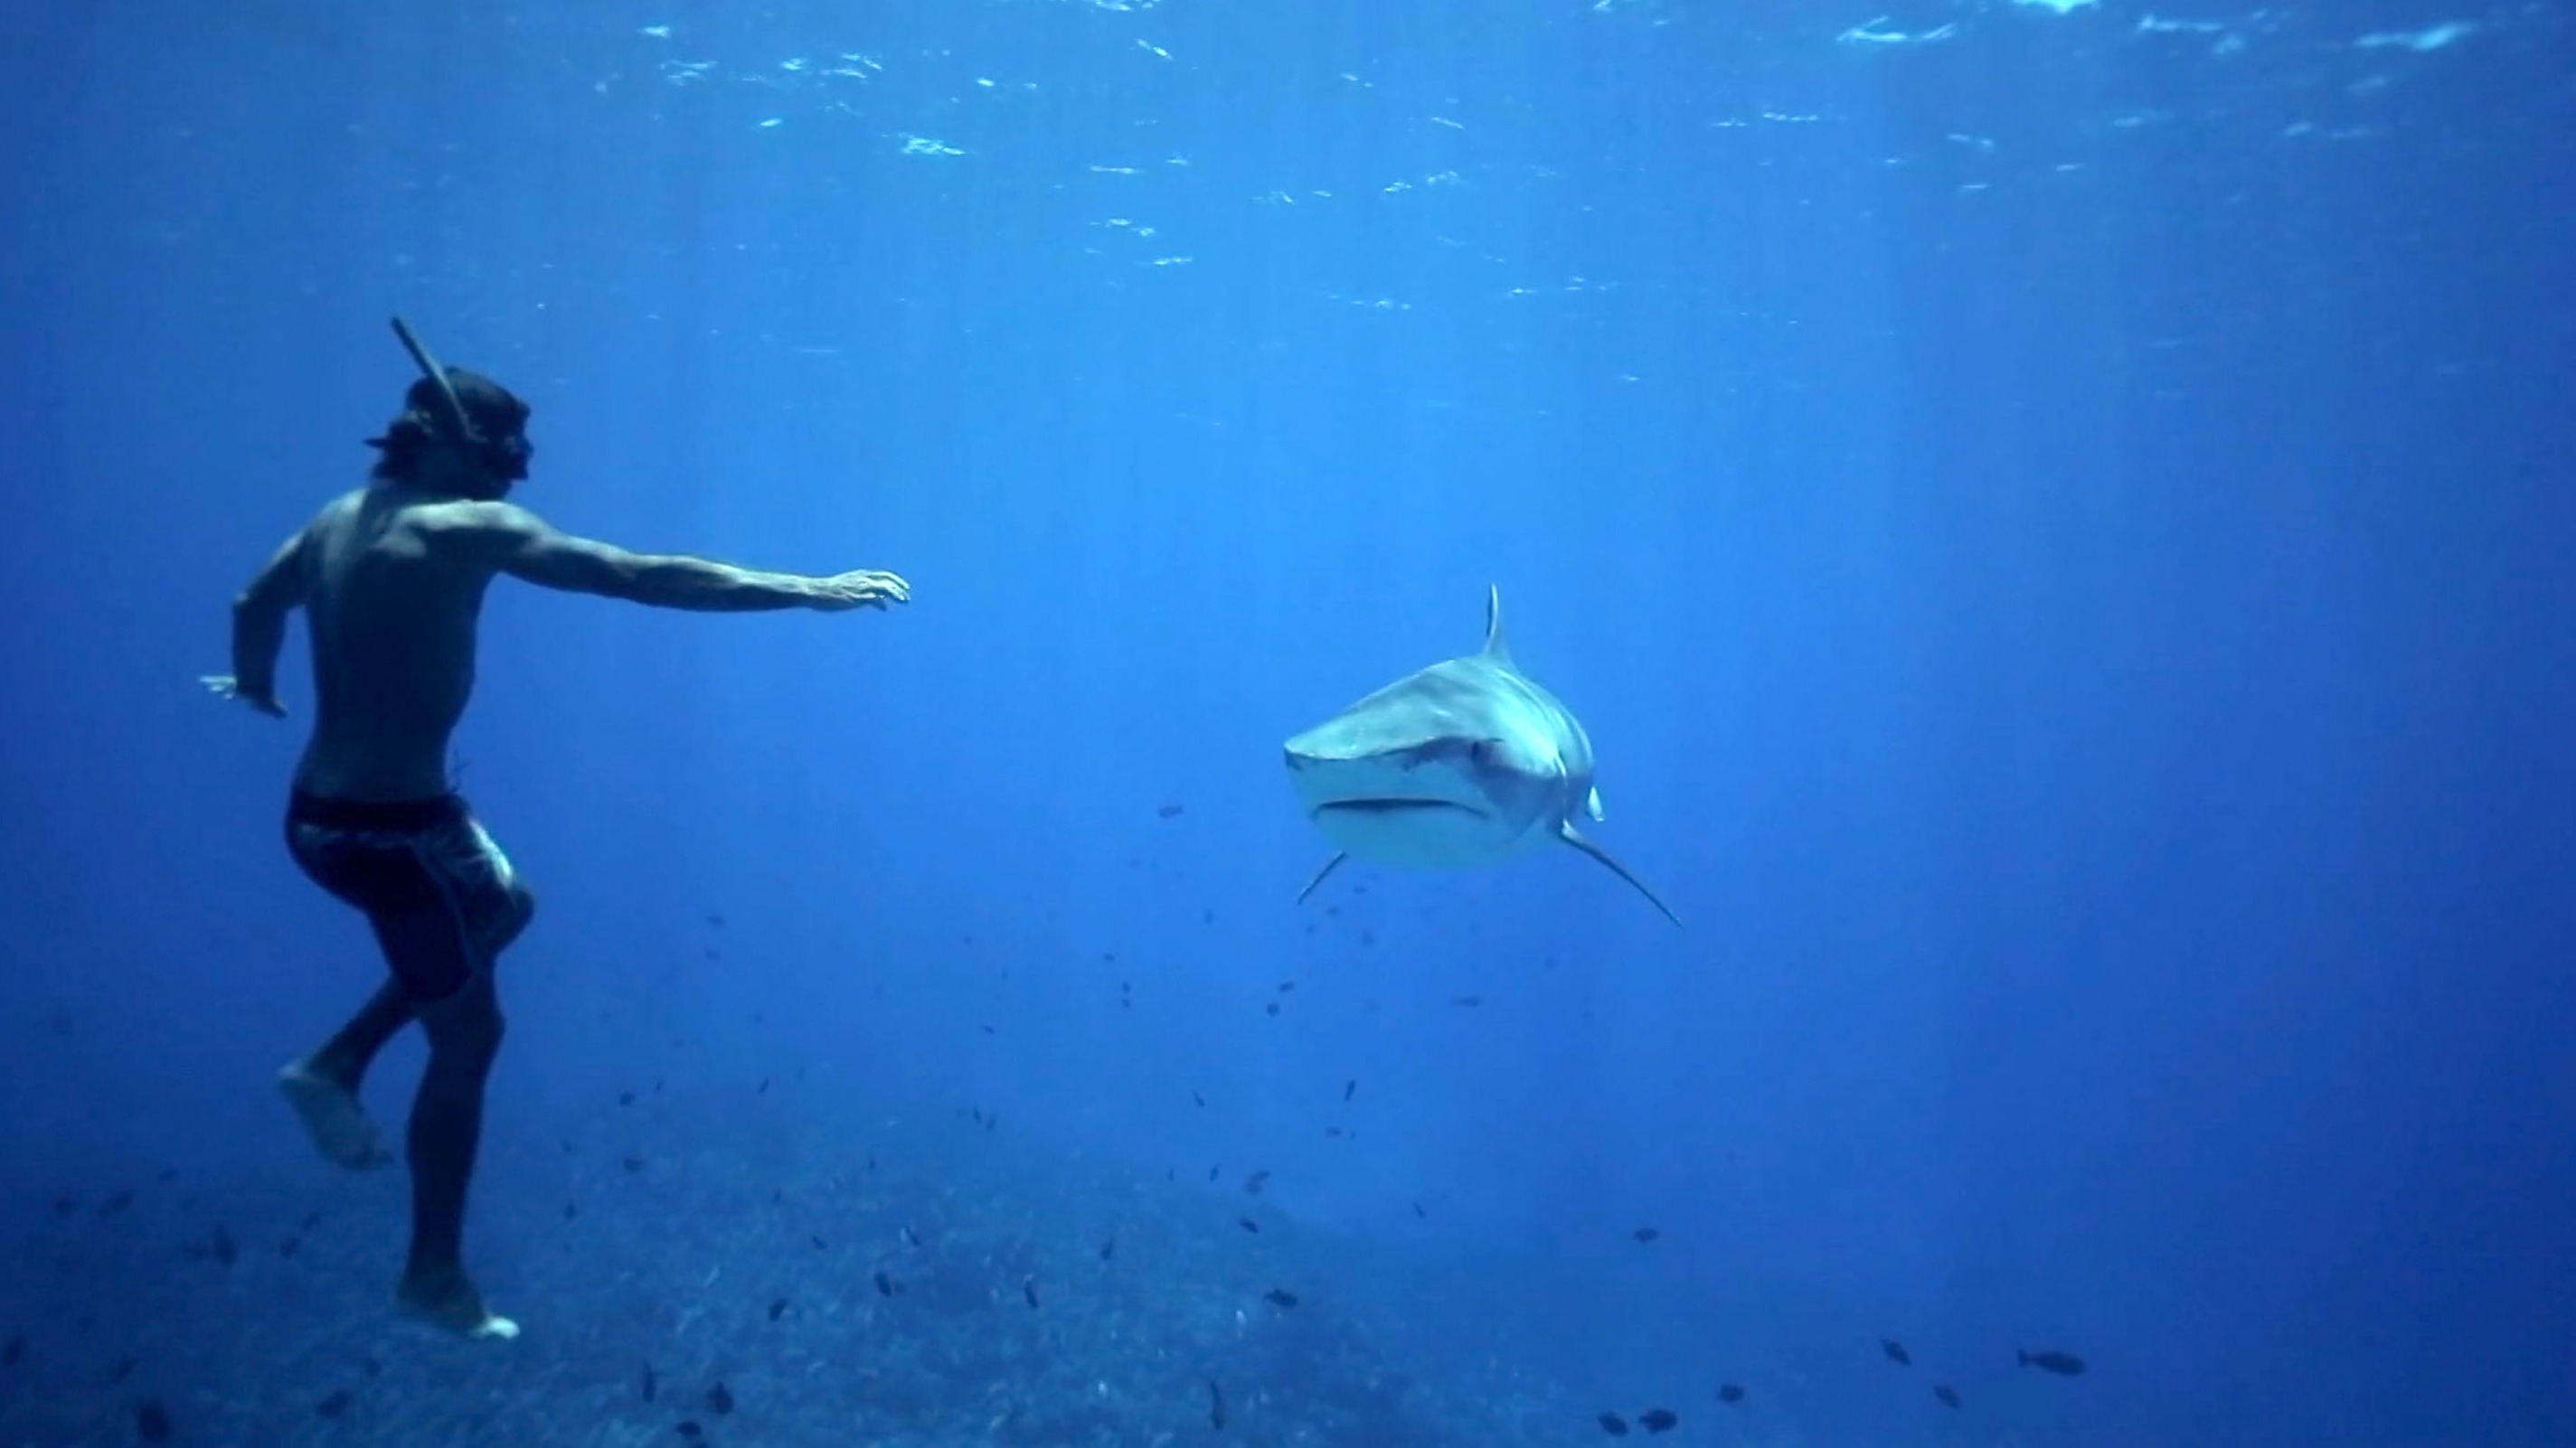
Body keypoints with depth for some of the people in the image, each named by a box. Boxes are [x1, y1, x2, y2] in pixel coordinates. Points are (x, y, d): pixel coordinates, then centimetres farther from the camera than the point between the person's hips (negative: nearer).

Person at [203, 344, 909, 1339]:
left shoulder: (337, 518, 8)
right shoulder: (470, 529, -16)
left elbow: (254, 607, 26)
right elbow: (650, 579, -21)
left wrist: (256, 687, 47)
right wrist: (807, 591, -18)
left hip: (319, 814, 8)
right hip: (396, 828, -8)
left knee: (502, 908, 29)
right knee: (466, 1036, 7)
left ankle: (339, 1063, 23)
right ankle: (436, 1278, 20)